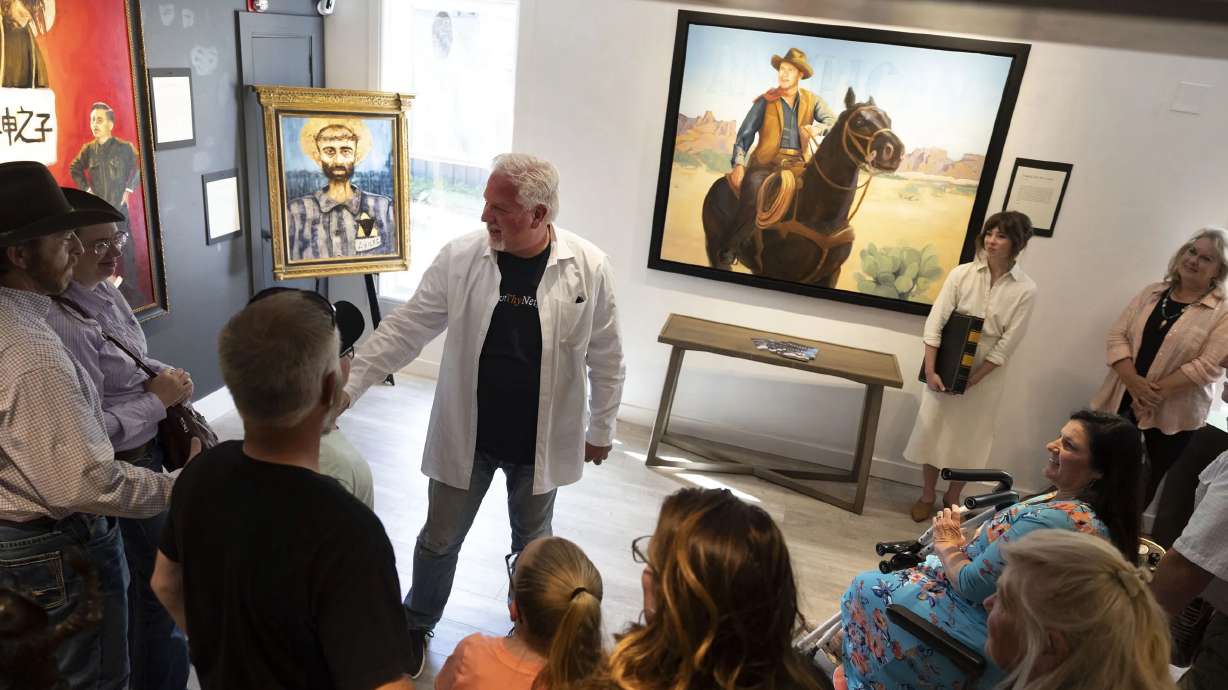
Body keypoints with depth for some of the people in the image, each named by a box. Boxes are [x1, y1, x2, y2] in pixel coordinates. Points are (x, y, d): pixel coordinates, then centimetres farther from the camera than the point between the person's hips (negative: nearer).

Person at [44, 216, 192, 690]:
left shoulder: (105, 290, 0)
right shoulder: (63, 326, -28)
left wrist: (168, 374, -2)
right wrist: (158, 400, -20)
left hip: (150, 448, 9)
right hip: (125, 466, -9)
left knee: (157, 571, 28)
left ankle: (167, 644, 51)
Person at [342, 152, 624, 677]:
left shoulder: (589, 268, -15)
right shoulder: (459, 258, -13)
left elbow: (605, 357, -4)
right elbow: (404, 328, -8)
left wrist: (602, 429, 3)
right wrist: (348, 386, -15)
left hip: (541, 441, 0)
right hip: (465, 435, 1)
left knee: (532, 540, 21)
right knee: (440, 539, 16)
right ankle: (417, 624, 45)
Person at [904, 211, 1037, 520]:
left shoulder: (1025, 290, -8)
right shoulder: (962, 274, -7)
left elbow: (1007, 344, -10)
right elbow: (935, 323, -9)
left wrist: (970, 380, -14)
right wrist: (931, 371, -16)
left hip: (986, 376, 0)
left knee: (969, 440, 11)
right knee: (932, 431, 8)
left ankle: (952, 499, 32)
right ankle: (926, 496, 28)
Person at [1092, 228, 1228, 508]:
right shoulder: (1152, 292, 7)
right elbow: (1117, 335, 0)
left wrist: (1156, 390, -19)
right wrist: (1133, 382, -15)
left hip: (1171, 412, -3)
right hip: (1122, 400, 3)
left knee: (1147, 484, 8)